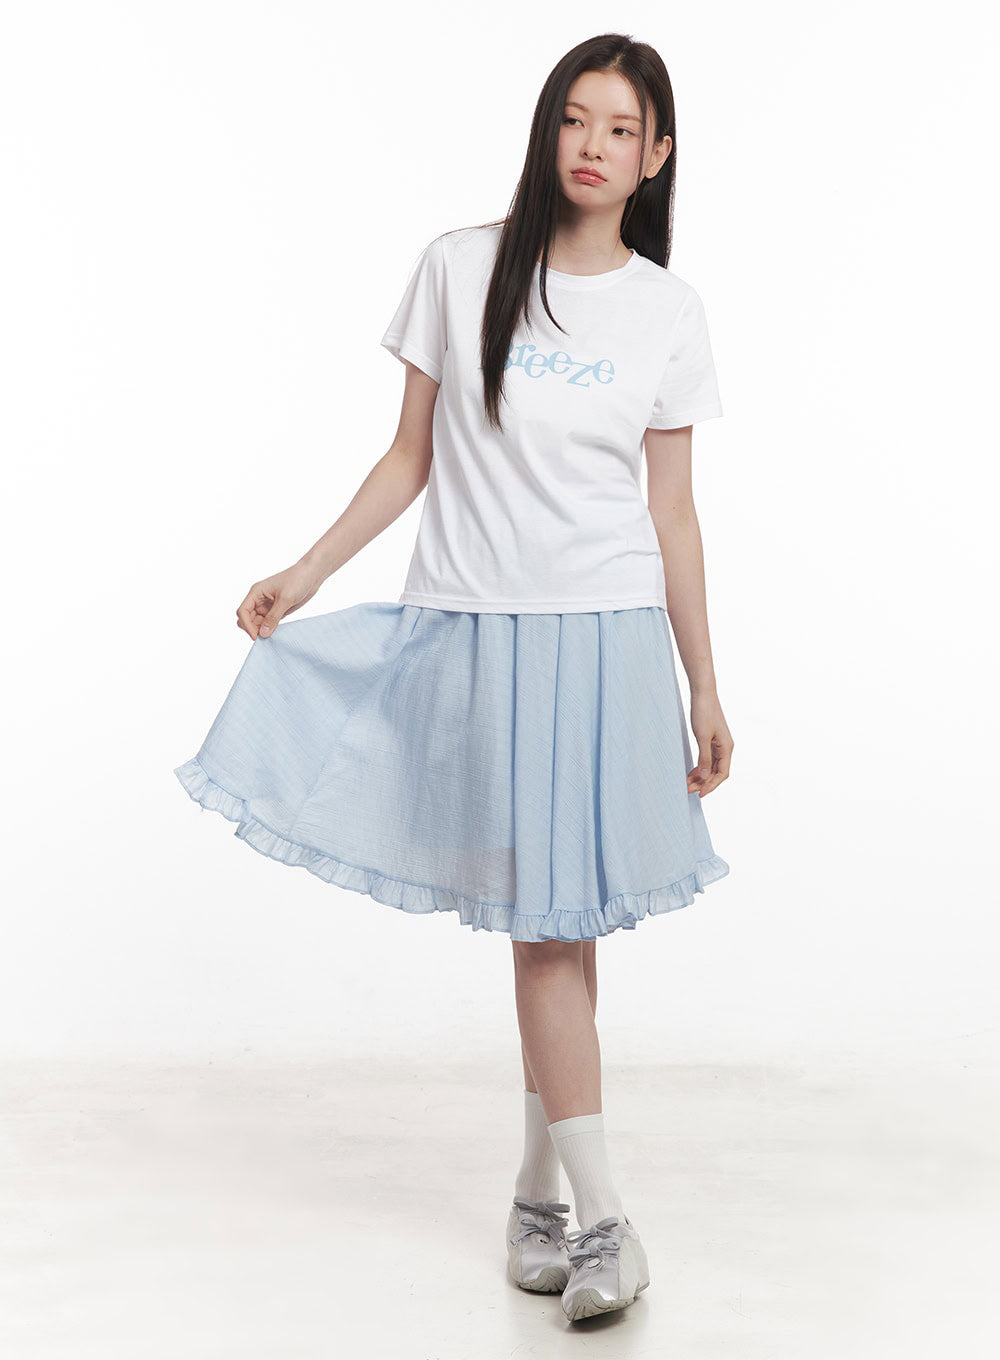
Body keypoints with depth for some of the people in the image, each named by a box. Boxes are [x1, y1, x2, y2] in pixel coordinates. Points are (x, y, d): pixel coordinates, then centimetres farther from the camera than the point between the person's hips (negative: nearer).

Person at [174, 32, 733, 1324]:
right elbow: (412, 457, 8)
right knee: (545, 919, -1)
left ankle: (539, 1191, 18)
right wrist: (306, 573, 2)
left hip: (603, 635, 1)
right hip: (473, 628, -1)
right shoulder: (460, 269, 2)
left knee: (563, 916, 2)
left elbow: (672, 513, 7)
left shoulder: (667, 313, 5)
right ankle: (601, 1217, 5)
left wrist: (703, 686, 7)